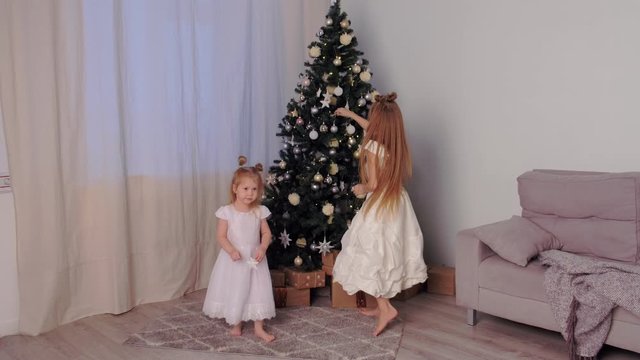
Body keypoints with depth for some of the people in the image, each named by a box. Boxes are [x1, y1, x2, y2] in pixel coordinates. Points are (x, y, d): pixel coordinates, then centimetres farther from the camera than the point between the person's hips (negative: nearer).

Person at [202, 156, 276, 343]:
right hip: (234, 260, -2)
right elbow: (221, 236, -10)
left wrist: (262, 248, -16)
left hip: (254, 259, 2)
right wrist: (231, 250, -25)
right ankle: (236, 324, 30)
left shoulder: (260, 211, -3)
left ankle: (259, 327, 19)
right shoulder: (227, 211, -11)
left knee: (258, 291, 5)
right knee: (234, 291, 10)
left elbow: (266, 233, 1)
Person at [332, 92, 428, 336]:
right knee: (388, 255, 15)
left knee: (372, 257, 3)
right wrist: (351, 115, 34)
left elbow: (373, 184, -21)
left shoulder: (372, 146, -19)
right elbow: (376, 130, 23)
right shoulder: (397, 142, 3)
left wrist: (361, 189, 2)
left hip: (379, 206, -7)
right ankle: (382, 306, 25)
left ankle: (385, 308, -4)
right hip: (398, 203, 8)